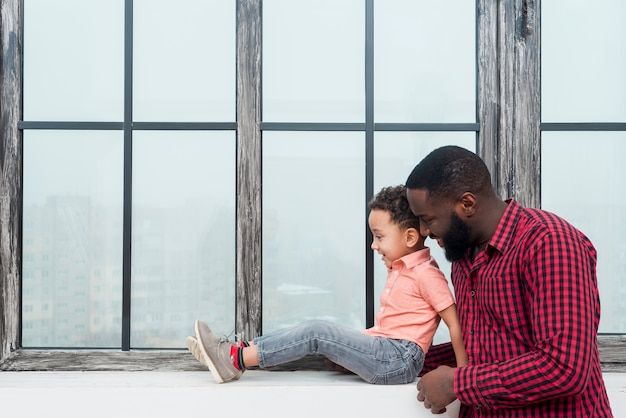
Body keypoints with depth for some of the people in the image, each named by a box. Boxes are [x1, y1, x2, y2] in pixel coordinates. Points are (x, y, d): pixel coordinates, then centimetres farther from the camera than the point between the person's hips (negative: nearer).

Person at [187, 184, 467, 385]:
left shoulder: (426, 274, -10)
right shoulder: (400, 269, 20)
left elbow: (455, 322, -13)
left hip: (398, 360, -9)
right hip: (383, 352, 10)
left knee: (317, 333, -17)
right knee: (315, 333, -1)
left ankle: (235, 360, -17)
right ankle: (240, 351, -7)